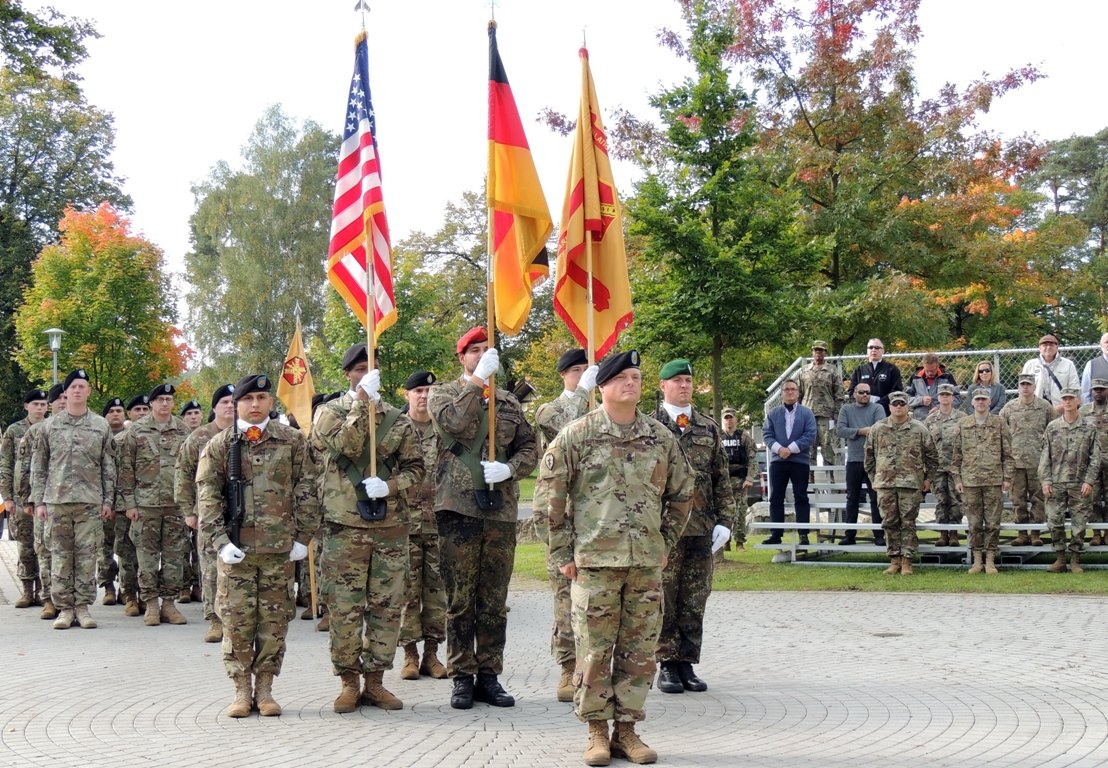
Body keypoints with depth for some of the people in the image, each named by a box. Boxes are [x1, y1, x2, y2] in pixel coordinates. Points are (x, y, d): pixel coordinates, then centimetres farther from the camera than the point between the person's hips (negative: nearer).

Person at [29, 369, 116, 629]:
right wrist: (38, 501, 2)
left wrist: (108, 500, 2)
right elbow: (38, 467, 8)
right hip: (56, 500, 1)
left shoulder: (101, 426, 7)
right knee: (60, 555, 2)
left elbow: (109, 467, 7)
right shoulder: (50, 426, 7)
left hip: (90, 501, 0)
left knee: (87, 555, 0)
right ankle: (64, 608, 8)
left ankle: (83, 607, 6)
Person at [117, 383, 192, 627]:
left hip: (177, 503, 2)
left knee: (175, 555, 3)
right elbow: (125, 468, 1)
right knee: (147, 554, 1)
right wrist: (129, 503, -4)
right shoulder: (136, 431, 2)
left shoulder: (184, 431, 8)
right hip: (145, 503, -2)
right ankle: (151, 604, 9)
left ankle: (168, 603, 11)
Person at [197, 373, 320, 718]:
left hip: (279, 547, 0)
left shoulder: (293, 441, 6)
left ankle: (265, 689, 14)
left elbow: (307, 491, 5)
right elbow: (207, 497, 2)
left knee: (274, 620, 3)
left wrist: (303, 537, -1)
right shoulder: (218, 446, 6)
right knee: (236, 620, 0)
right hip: (235, 549, 0)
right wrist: (220, 541, -8)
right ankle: (241, 690, 11)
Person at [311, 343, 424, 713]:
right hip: (345, 527, -3)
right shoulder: (329, 413, 4)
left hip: (391, 526, 3)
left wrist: (389, 485, -10)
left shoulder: (397, 419, 12)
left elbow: (415, 469, 10)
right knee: (344, 608, -1)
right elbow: (344, 446, -15)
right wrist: (362, 401, -19)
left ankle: (375, 679, 16)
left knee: (387, 606, 5)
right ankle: (349, 682, 11)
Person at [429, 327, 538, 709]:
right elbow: (454, 423, -16)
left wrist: (510, 468, -7)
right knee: (460, 599, 1)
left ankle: (489, 675, 14)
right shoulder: (443, 393, 5)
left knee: (495, 601, 7)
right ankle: (462, 678, 8)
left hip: (501, 509, 3)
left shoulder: (509, 401, 17)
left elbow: (530, 447, 12)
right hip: (459, 508, -3)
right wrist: (478, 380, -18)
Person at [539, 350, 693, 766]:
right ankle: (597, 732, 11)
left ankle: (627, 729, 17)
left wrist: (666, 543, 12)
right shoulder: (576, 435, -2)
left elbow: (682, 493, 18)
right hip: (594, 560, -3)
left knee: (640, 651, 6)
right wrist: (563, 553, -3)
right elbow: (551, 495, -1)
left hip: (647, 562, 3)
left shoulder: (661, 437, 8)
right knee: (594, 650, 0)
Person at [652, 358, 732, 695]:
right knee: (664, 601, 0)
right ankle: (667, 666, 8)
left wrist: (724, 520, 5)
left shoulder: (709, 428, 12)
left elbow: (722, 479, 13)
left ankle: (687, 664, 15)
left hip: (702, 528, 4)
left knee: (695, 601, 7)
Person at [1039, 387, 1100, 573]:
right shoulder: (1052, 427, 6)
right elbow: (1045, 457, 6)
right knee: (1055, 522, -1)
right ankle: (1060, 559, 9)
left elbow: (1095, 458, 2)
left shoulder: (1089, 428, 3)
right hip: (1056, 483, 1)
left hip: (1079, 484, -1)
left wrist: (1089, 481, -7)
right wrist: (1045, 481, -2)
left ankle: (1075, 561, 10)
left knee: (1079, 523, 1)